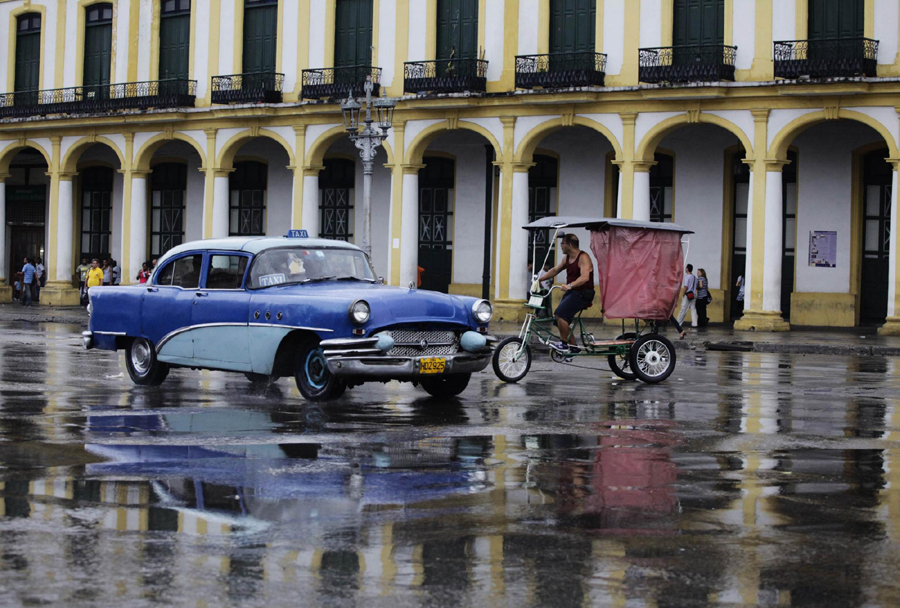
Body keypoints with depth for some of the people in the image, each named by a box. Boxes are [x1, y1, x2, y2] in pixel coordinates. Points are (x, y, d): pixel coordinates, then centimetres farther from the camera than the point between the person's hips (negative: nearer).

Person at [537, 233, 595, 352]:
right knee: (561, 320, 5)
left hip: (582, 294, -9)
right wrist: (539, 279, 11)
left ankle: (564, 343, -13)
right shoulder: (567, 258, 11)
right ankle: (573, 347, 15)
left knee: (560, 314, -23)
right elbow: (555, 270, 21)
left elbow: (585, 277, -30)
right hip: (571, 293, 9)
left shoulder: (583, 258, -16)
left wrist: (570, 285, -44)